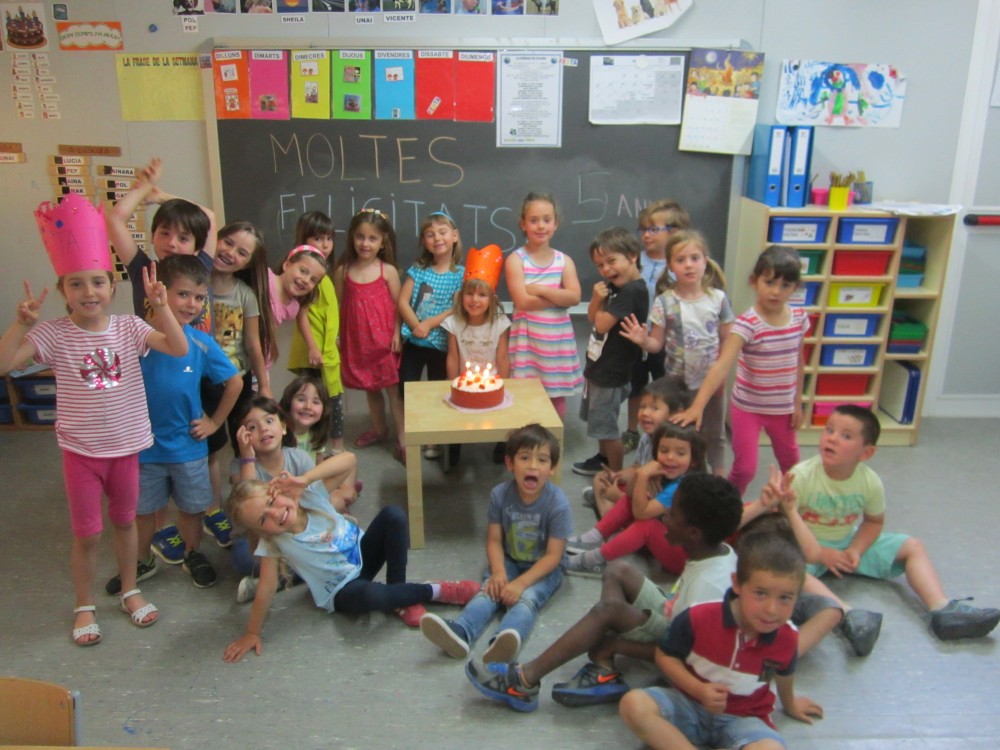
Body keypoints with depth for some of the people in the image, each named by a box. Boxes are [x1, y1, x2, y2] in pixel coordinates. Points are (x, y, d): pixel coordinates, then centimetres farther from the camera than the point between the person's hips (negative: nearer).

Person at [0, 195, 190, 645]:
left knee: (125, 521, 19)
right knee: (87, 533, 10)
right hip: (80, 451, -1)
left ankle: (130, 590, 39)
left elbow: (179, 349, -18)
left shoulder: (129, 327, -7)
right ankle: (84, 606, 31)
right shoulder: (53, 334, -11)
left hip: (127, 445, 1)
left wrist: (160, 306, -27)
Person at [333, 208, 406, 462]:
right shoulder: (343, 271, -1)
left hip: (384, 339, -3)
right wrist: (336, 335, 0)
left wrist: (397, 334, -9)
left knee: (393, 387, 1)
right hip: (356, 341, 3)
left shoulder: (388, 270, -6)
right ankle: (379, 428, 38)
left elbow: (398, 305, -3)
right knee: (369, 388, 18)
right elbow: (338, 305, 4)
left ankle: (402, 439, 7)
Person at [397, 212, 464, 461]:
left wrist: (430, 324, -20)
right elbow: (402, 302, -5)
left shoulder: (461, 274, -5)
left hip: (442, 343, -1)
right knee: (406, 389, 4)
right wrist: (416, 325, -18)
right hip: (413, 340, 1)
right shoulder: (418, 268, 0)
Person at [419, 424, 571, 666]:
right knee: (489, 590, -24)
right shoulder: (500, 494, -12)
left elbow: (553, 555, -19)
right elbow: (494, 540, -6)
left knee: (528, 597, -30)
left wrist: (521, 583, -26)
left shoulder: (557, 503, -21)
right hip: (509, 561, 3)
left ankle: (503, 641, -57)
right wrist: (498, 573, -24)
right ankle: (459, 632, -48)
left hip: (543, 569, -3)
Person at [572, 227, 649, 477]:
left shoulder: (632, 290, -23)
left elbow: (602, 324, -23)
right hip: (599, 367, 9)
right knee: (601, 423, 24)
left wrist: (601, 301, -4)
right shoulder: (614, 286, 5)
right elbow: (592, 317, 11)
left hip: (611, 373, -9)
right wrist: (597, 298, -9)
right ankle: (603, 460, 43)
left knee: (608, 428, 2)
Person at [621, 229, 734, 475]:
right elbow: (657, 344, -8)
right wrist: (643, 341, -29)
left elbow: (727, 341, 0)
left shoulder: (718, 298, -7)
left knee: (714, 434, 19)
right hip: (677, 381, -1)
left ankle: (719, 480, 37)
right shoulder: (665, 302, -11)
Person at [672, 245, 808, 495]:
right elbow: (722, 366, -34)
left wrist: (797, 404, 9)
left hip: (782, 408, 5)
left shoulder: (799, 318, -7)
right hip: (747, 407, -5)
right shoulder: (747, 323, -23)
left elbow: (798, 363, 7)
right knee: (745, 468, 0)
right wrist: (697, 406, -44)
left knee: (791, 464, 20)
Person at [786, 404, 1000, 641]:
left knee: (912, 546, -3)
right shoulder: (802, 476, -24)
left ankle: (943, 610, -17)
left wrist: (855, 550, -14)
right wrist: (822, 554, -24)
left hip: (849, 542, 5)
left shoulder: (870, 482, -11)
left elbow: (874, 522, 5)